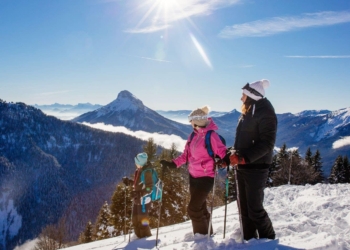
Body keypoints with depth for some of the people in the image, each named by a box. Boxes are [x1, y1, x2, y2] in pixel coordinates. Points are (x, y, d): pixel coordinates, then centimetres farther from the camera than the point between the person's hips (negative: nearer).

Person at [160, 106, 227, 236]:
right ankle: (205, 234, 31)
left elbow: (222, 151, -23)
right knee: (200, 207, 16)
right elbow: (186, 154, 12)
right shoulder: (193, 136, 6)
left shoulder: (211, 135, -16)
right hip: (193, 176, 7)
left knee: (193, 209, -8)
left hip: (206, 177, -7)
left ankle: (204, 236, 9)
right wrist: (173, 163, 4)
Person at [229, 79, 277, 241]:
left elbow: (267, 144, -20)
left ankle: (268, 240, 16)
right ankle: (250, 240, 24)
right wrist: (235, 155, 6)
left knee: (255, 209, -3)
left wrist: (244, 158, -25)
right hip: (242, 167, 8)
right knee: (245, 207, 12)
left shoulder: (265, 114, -12)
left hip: (256, 167, -8)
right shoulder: (247, 112, 14)